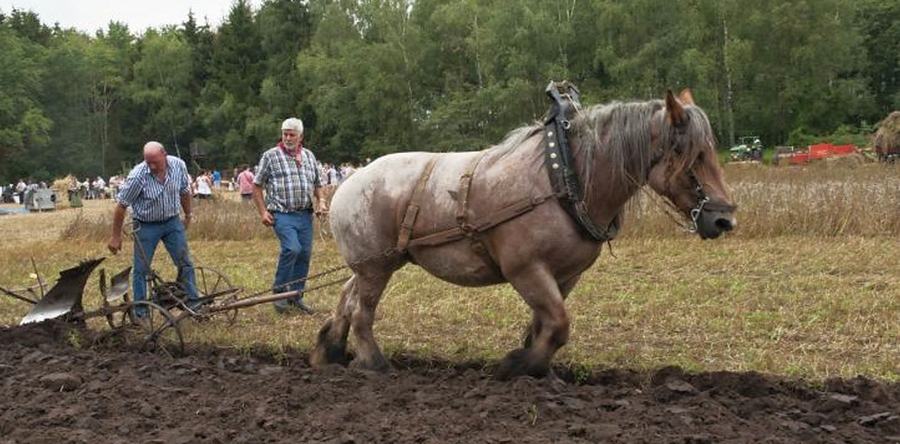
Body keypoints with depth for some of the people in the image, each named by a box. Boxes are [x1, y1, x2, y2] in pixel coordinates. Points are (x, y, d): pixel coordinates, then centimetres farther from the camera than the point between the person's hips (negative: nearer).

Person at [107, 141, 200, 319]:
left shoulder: (179, 166, -14)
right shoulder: (137, 176, -25)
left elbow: (184, 192, 5)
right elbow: (121, 206, -17)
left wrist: (188, 215, 15)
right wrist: (116, 237, -13)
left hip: (172, 222, 3)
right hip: (146, 225, -3)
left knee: (185, 263, 4)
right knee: (141, 269, 1)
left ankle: (194, 302, 16)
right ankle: (140, 313, 11)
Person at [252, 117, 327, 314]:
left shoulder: (309, 156, 15)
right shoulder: (270, 156, 2)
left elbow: (317, 183, 22)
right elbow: (256, 185, 4)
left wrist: (321, 200, 3)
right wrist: (263, 211, -4)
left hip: (305, 215, 5)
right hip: (282, 214, -5)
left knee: (305, 253, 4)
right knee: (292, 248, -22)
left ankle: (296, 296, 17)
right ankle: (279, 292, -8)